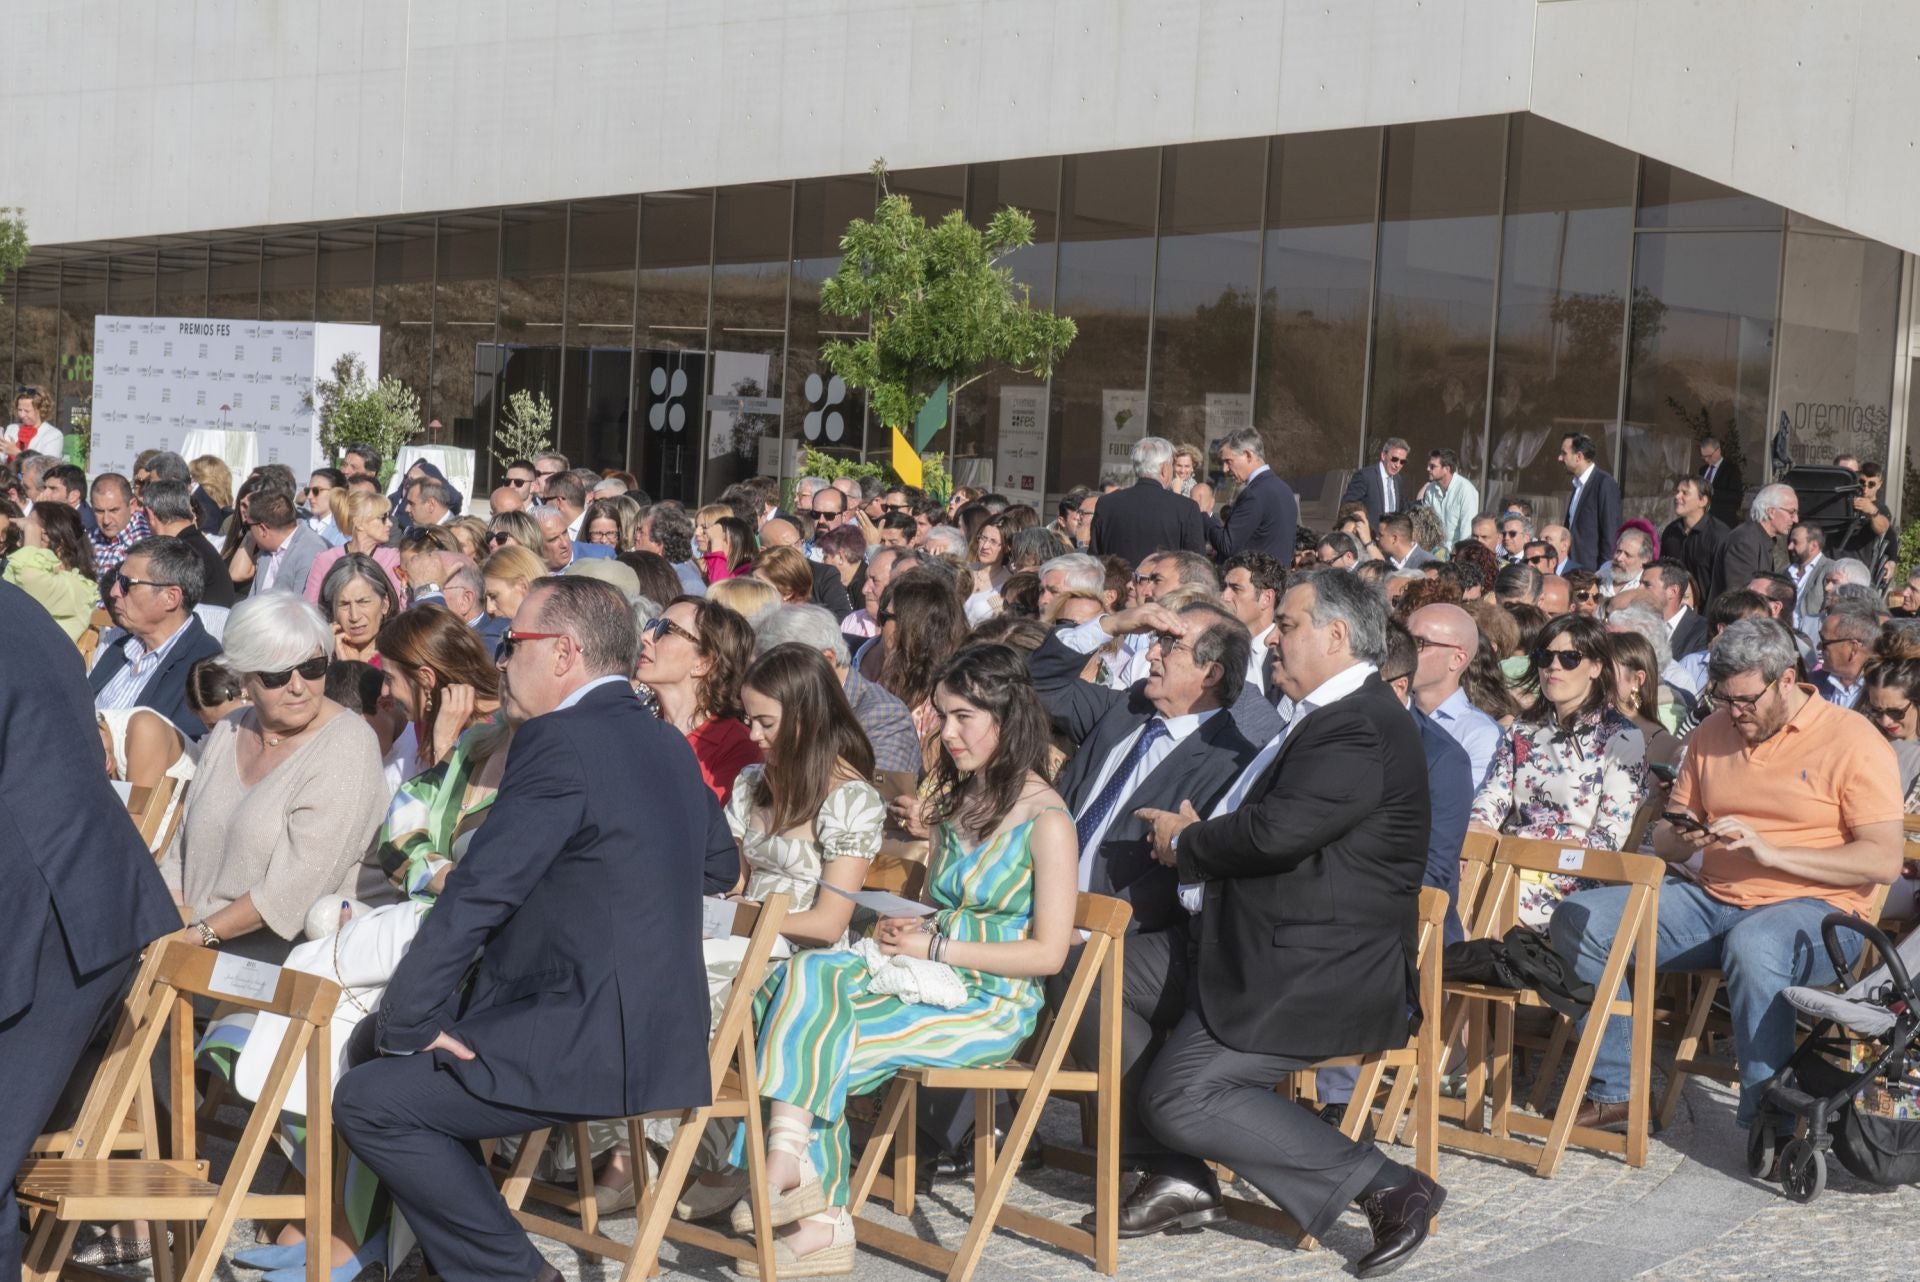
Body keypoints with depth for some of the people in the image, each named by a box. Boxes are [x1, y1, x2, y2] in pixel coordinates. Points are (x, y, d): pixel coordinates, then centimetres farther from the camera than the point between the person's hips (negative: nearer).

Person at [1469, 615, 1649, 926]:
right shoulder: (1525, 728, 19)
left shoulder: (1622, 739, 1)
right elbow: (1491, 801, 10)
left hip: (1573, 881, -5)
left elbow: (1608, 839, -7)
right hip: (1512, 868, 5)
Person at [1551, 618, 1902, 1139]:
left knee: (1752, 945, -42)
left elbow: (1884, 860, -12)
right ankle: (1615, 1090, -6)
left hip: (1814, 909, -6)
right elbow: (1664, 838, 18)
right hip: (1710, 900, 6)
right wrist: (1682, 839, -8)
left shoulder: (1853, 740, -4)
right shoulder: (1712, 733, 13)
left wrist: (1770, 851, -19)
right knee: (1577, 918, -12)